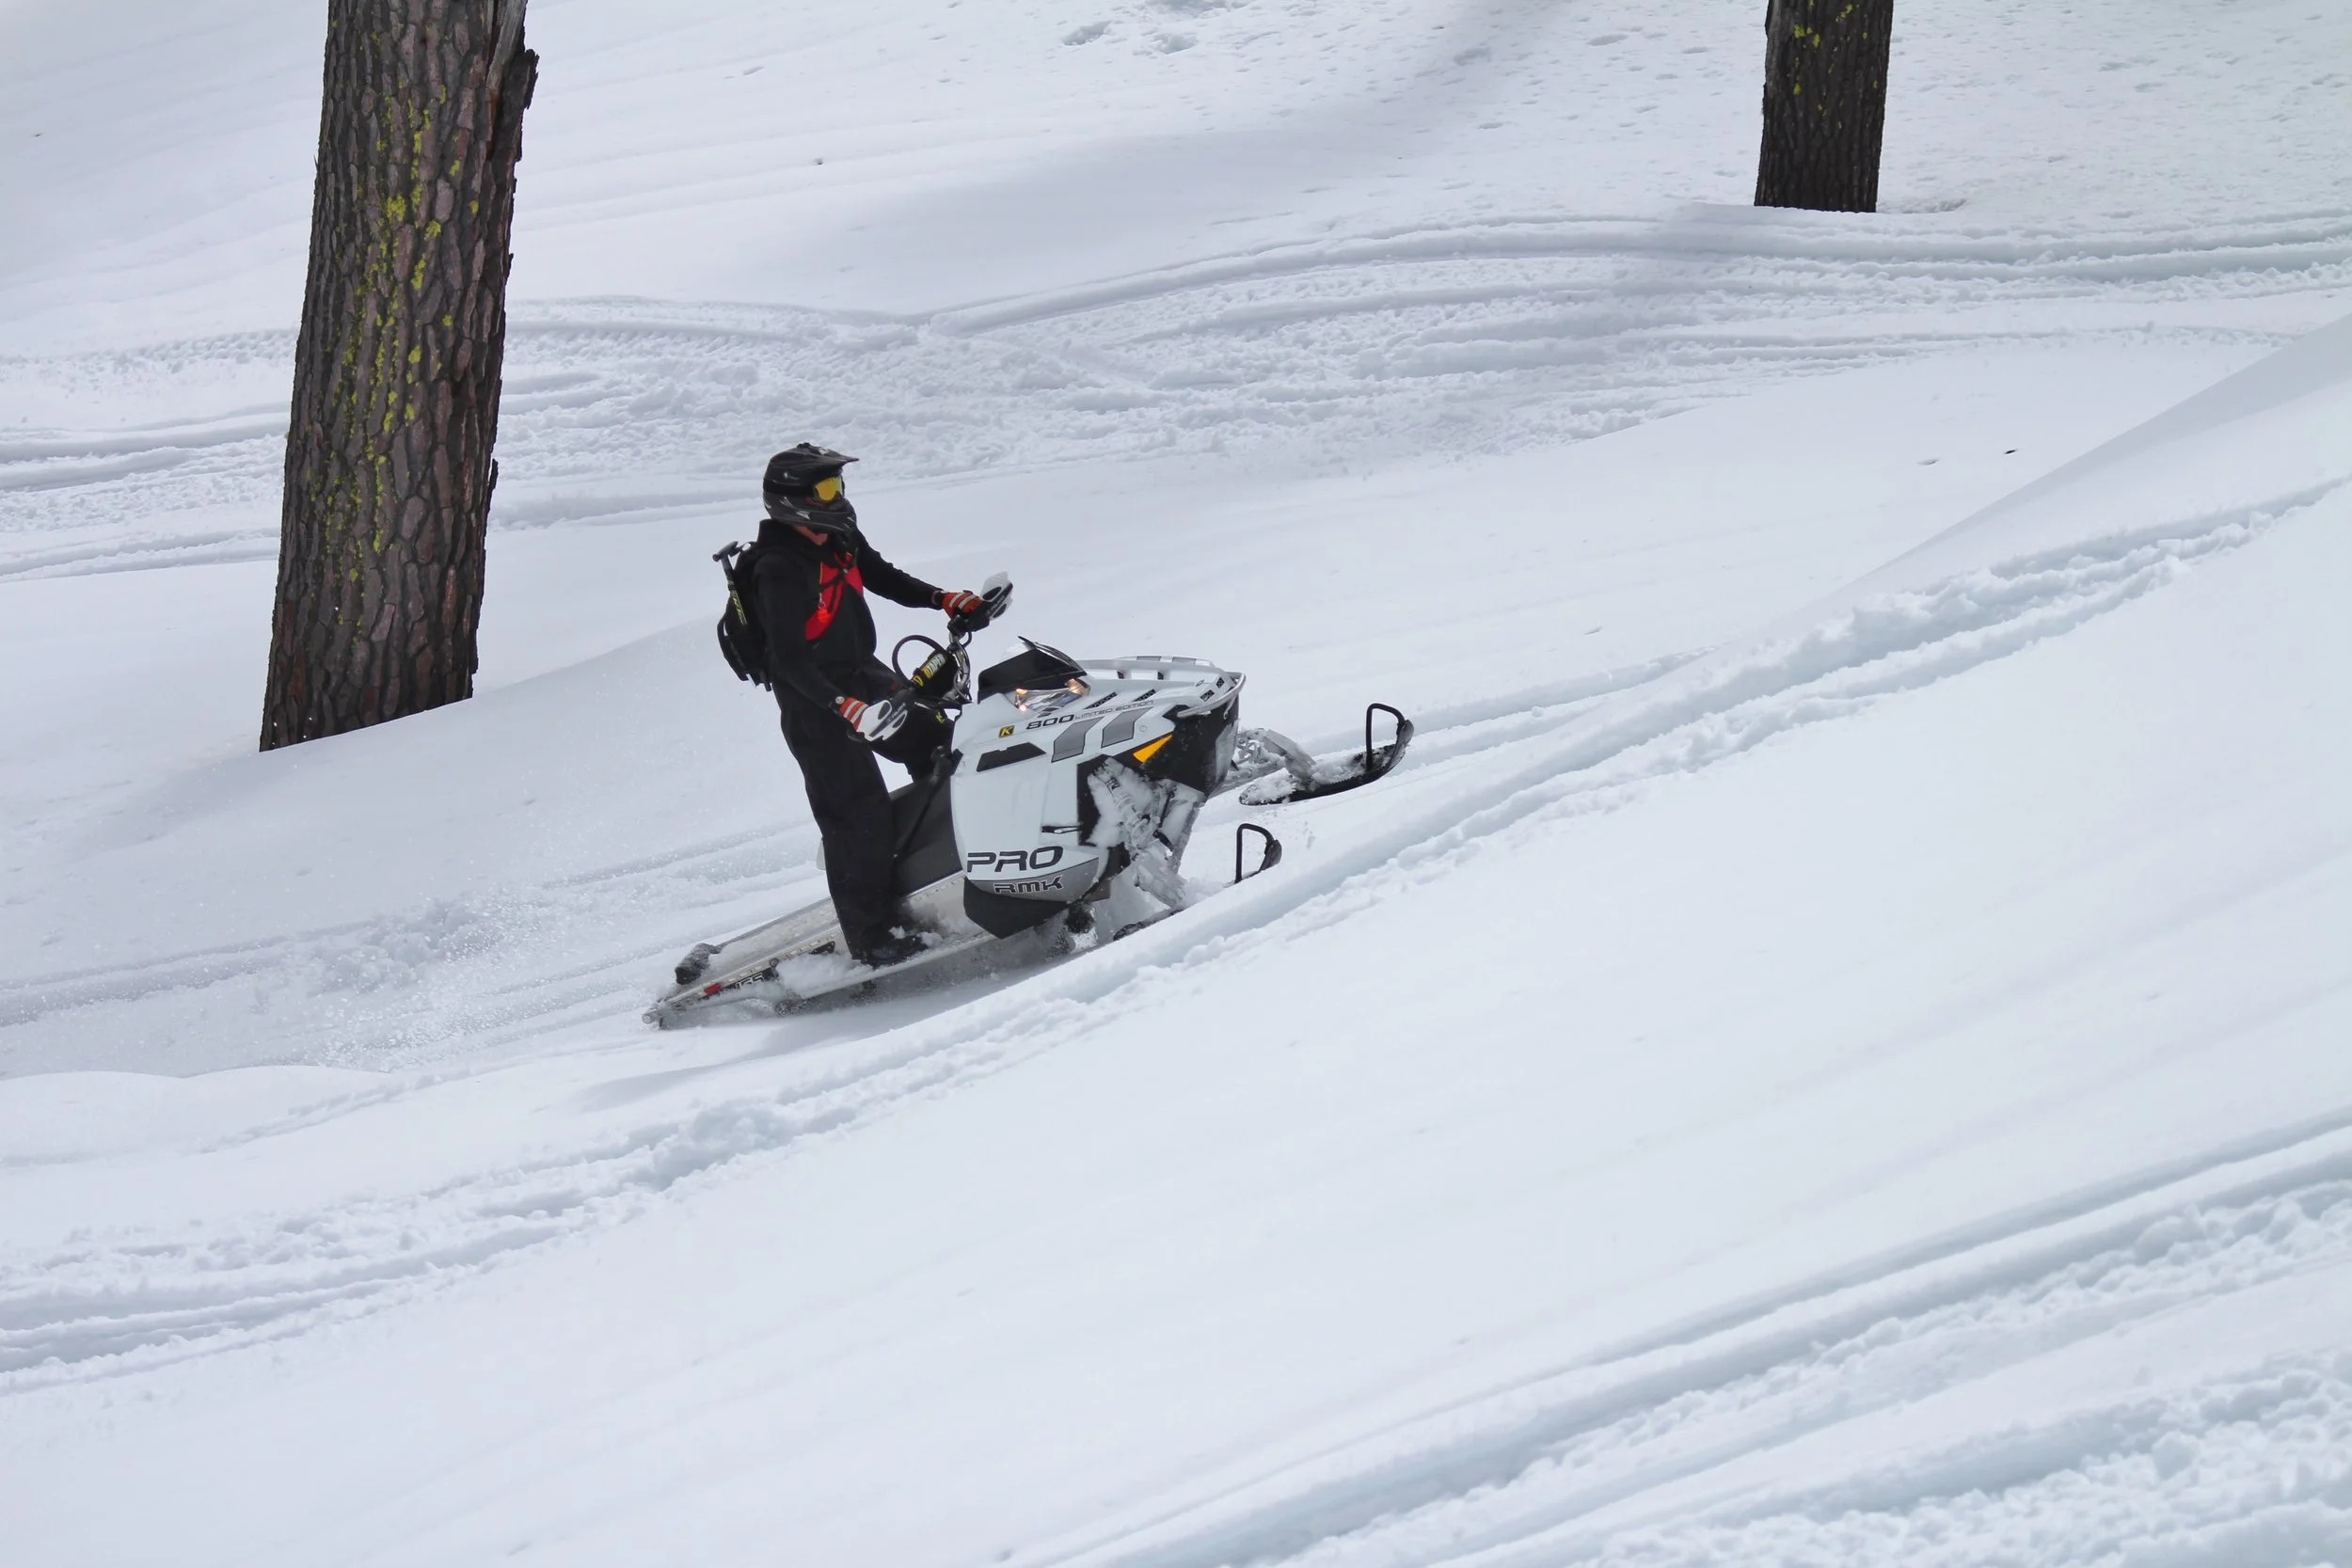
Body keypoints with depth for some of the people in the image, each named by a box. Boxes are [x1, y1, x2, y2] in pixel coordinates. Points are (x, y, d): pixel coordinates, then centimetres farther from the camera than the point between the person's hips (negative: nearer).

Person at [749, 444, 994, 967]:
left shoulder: (839, 541, 0)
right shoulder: (780, 570, -25)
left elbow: (884, 579, 18)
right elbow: (789, 659, -29)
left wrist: (943, 600, 4)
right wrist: (845, 705, -38)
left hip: (864, 677, 9)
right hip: (815, 703, -9)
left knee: (940, 745, 15)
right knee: (858, 814, -10)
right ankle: (869, 935, -5)